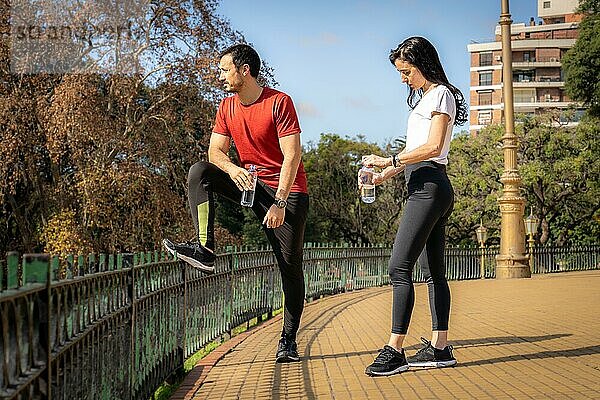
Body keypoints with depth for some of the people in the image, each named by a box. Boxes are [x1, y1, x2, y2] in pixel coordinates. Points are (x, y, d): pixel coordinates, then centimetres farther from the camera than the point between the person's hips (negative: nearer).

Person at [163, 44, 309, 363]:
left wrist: (279, 203, -26)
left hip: (287, 190, -5)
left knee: (290, 265, -5)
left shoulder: (279, 102, -15)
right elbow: (215, 150, 0)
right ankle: (204, 250, -25)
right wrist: (232, 169, -24)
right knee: (199, 172, -17)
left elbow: (292, 155, -20)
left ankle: (288, 339, 5)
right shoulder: (228, 107, 4)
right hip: (250, 182, 6)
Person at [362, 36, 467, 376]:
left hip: (429, 185, -11)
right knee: (433, 270, 7)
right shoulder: (427, 97, 25)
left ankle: (395, 351, -17)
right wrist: (385, 175, 13)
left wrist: (390, 160, -15)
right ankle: (440, 348, 10)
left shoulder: (440, 94, -4)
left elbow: (432, 147, -16)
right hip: (427, 187, 11)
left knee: (400, 266, -15)